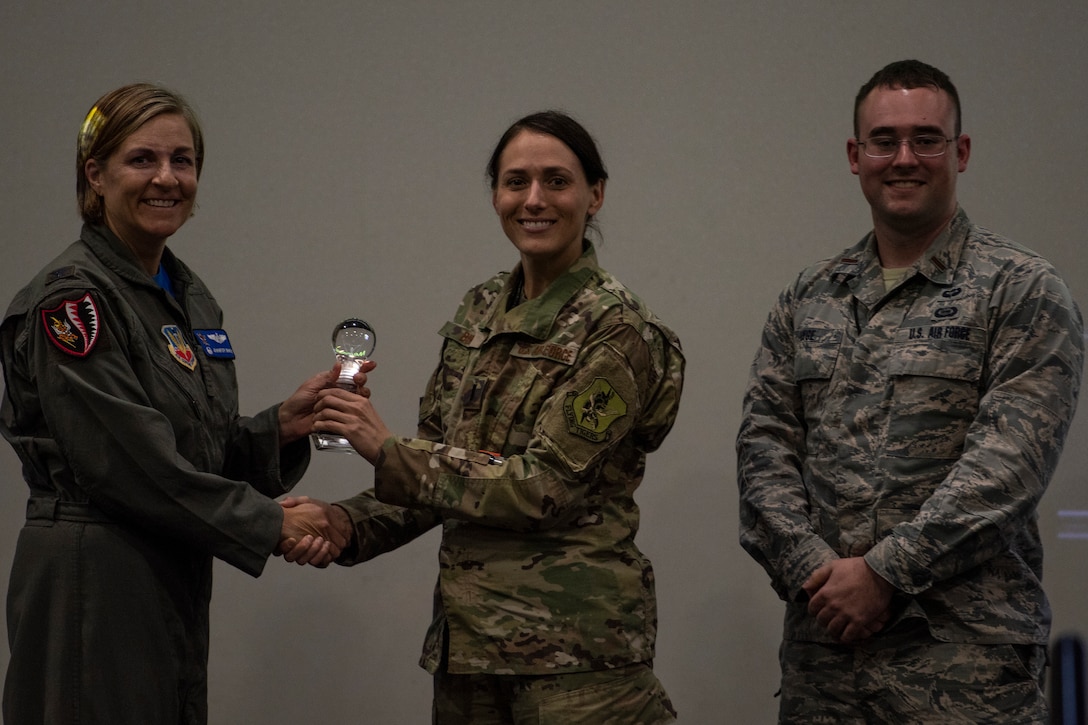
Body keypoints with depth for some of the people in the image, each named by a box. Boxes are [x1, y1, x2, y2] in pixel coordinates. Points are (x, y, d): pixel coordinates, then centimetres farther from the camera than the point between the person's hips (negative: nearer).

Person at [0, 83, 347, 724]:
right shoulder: (70, 299, -13)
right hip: (92, 588, -8)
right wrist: (273, 525, -12)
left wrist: (286, 424, -2)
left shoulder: (192, 298, 13)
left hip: (176, 586, 8)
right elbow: (130, 465, -19)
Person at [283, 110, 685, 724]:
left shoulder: (617, 329, -10)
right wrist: (348, 525, -5)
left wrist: (387, 449, -14)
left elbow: (545, 486, -16)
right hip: (469, 634, 6)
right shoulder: (481, 311, 10)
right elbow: (438, 462, 13)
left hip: (573, 644, -6)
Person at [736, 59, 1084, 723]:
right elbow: (765, 444, 8)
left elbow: (1010, 460, -12)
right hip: (822, 644, 4)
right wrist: (813, 568, -8)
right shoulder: (808, 299, 14)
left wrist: (885, 573, -16)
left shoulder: (1024, 290, -2)